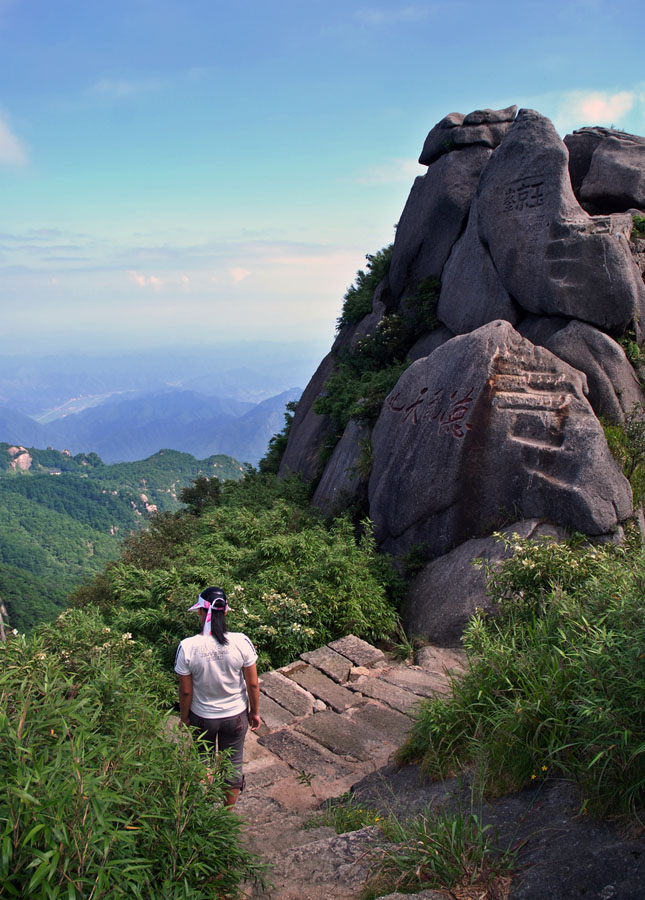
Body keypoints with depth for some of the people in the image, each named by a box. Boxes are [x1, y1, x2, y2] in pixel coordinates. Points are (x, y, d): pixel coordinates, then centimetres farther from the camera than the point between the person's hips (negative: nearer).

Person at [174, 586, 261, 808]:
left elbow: (185, 691, -14)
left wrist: (184, 717, 4)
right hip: (236, 715, 1)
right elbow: (253, 684, -12)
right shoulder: (241, 642, -22)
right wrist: (255, 712, 5)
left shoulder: (187, 647, -24)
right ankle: (228, 812, 41)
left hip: (202, 717, 0)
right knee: (233, 764, 22)